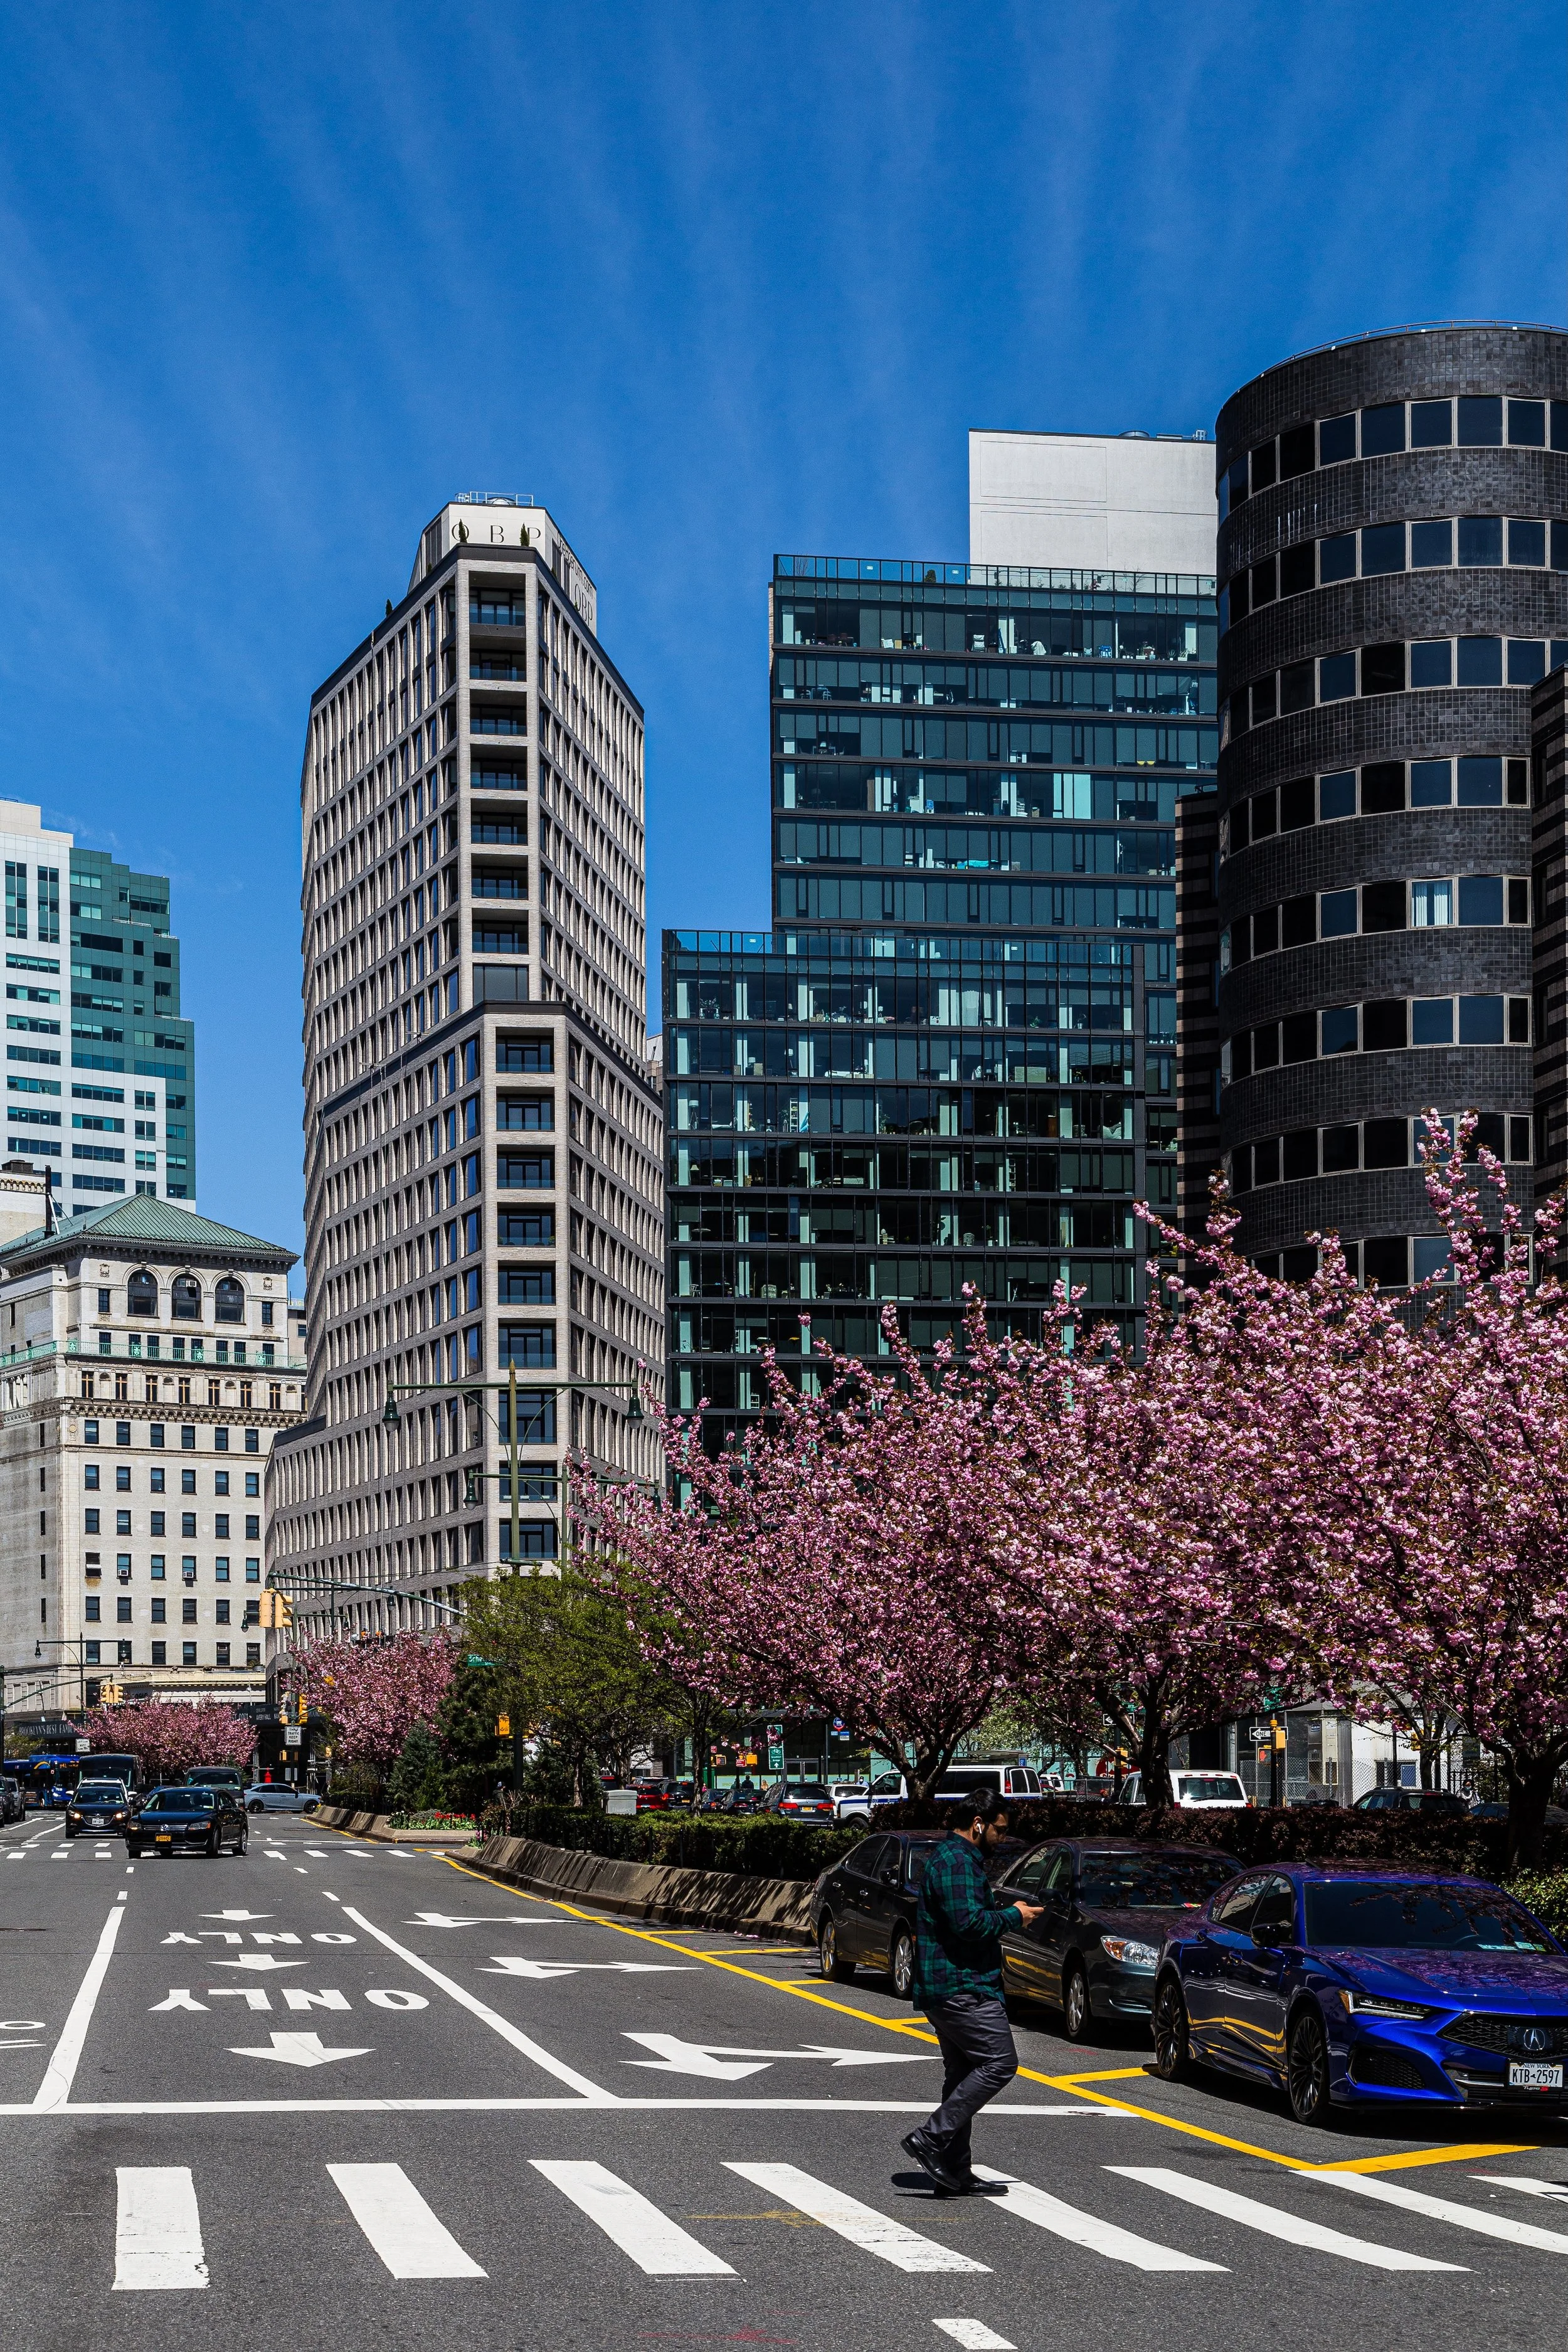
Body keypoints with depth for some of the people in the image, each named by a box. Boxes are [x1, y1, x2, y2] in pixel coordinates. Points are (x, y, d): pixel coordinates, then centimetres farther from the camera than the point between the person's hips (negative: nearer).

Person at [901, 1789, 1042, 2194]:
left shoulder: (953, 1858, 21)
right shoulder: (957, 1862, -14)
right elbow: (969, 1922, -24)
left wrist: (1005, 1917, 17)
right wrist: (1013, 1916, -10)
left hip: (943, 1989, 11)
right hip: (962, 1987, -11)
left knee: (962, 2074, 12)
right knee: (999, 2062, -13)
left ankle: (954, 2169, 14)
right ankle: (931, 2139, -15)